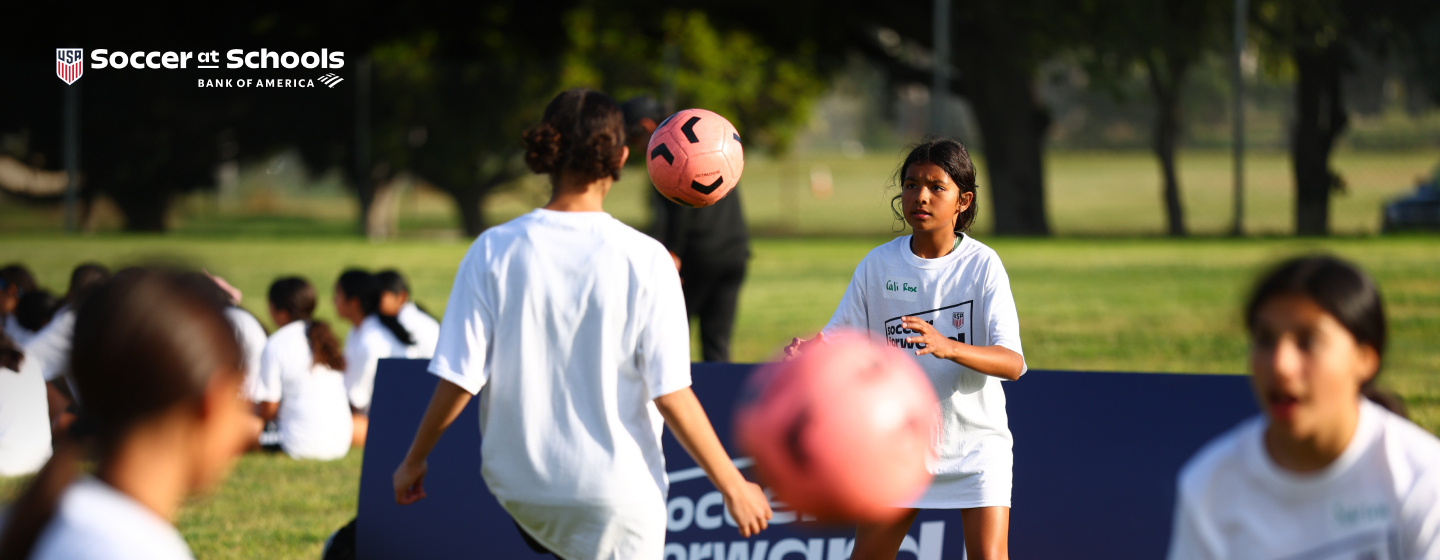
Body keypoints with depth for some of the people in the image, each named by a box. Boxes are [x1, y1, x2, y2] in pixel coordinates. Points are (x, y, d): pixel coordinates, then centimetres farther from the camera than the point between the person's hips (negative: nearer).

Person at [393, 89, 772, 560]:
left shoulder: (493, 251, -8)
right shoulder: (644, 261, -13)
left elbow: (457, 379, -6)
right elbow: (671, 396, -11)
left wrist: (414, 461, 9)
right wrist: (732, 485, 0)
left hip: (519, 489, 3)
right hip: (616, 493, -3)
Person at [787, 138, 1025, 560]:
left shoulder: (982, 265, -12)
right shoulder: (878, 265, -4)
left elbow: (1013, 363, -21)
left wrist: (948, 347, -40)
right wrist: (809, 351, -27)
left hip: (976, 442, -3)